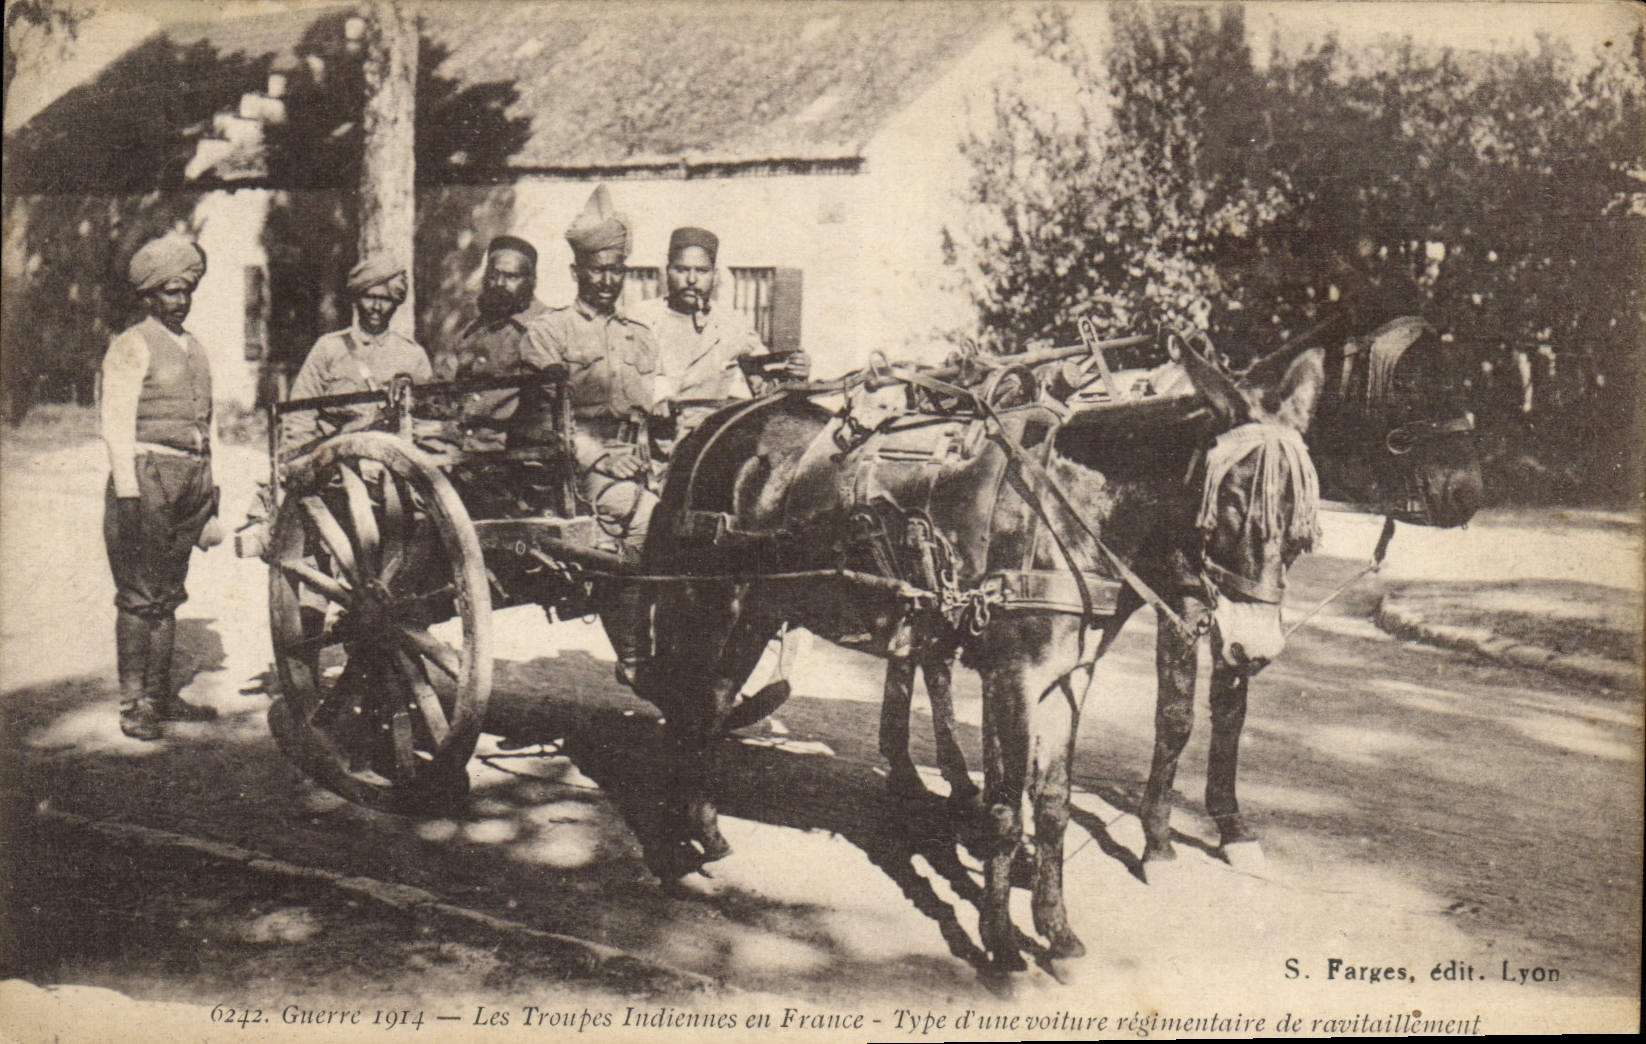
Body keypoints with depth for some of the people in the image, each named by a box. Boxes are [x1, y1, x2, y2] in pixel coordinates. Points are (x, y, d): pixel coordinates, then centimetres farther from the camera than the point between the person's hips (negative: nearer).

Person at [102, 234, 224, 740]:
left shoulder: (194, 349, 19)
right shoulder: (131, 346, -3)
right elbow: (117, 425, -9)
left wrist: (210, 495, 19)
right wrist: (128, 496, -16)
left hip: (190, 481, 7)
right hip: (147, 475, -7)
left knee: (168, 593, 10)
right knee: (139, 596, -5)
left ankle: (160, 694, 17)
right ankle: (133, 705, -1)